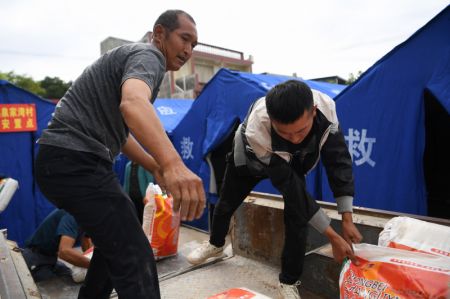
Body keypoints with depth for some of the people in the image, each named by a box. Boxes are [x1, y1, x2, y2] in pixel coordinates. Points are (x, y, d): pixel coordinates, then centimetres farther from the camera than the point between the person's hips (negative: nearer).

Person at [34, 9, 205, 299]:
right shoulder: (148, 55, -8)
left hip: (66, 160, 11)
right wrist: (173, 164, -50)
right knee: (135, 259, -14)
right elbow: (133, 104, -34)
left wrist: (157, 168, 18)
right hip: (75, 162, -11)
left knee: (117, 236, 27)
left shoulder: (130, 56, 23)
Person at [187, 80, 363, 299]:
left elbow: (338, 162, -26)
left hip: (293, 160, 2)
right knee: (226, 204, 15)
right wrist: (332, 237, -36)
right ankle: (215, 244, 48)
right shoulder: (256, 131, -47)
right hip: (250, 156, -1)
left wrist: (347, 219, -28)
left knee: (297, 215, -17)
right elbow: (289, 186, -41)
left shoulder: (326, 109, -38)